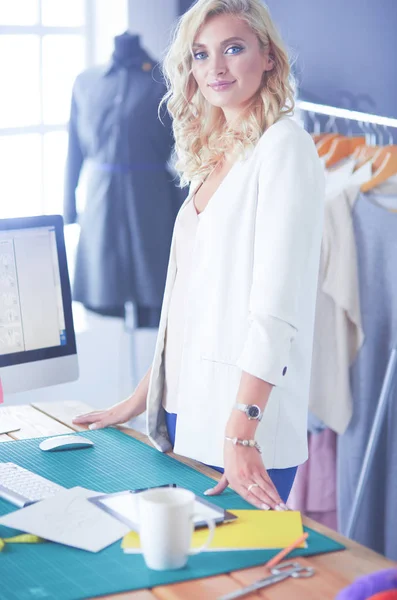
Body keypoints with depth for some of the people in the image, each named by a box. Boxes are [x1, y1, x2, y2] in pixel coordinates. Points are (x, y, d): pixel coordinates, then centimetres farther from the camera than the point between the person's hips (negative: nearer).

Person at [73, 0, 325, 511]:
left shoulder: (285, 147, -10)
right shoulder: (212, 156, 14)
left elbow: (276, 302, -18)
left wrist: (241, 432, -24)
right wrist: (141, 399, 18)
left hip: (244, 419, -7)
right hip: (188, 411, 7)